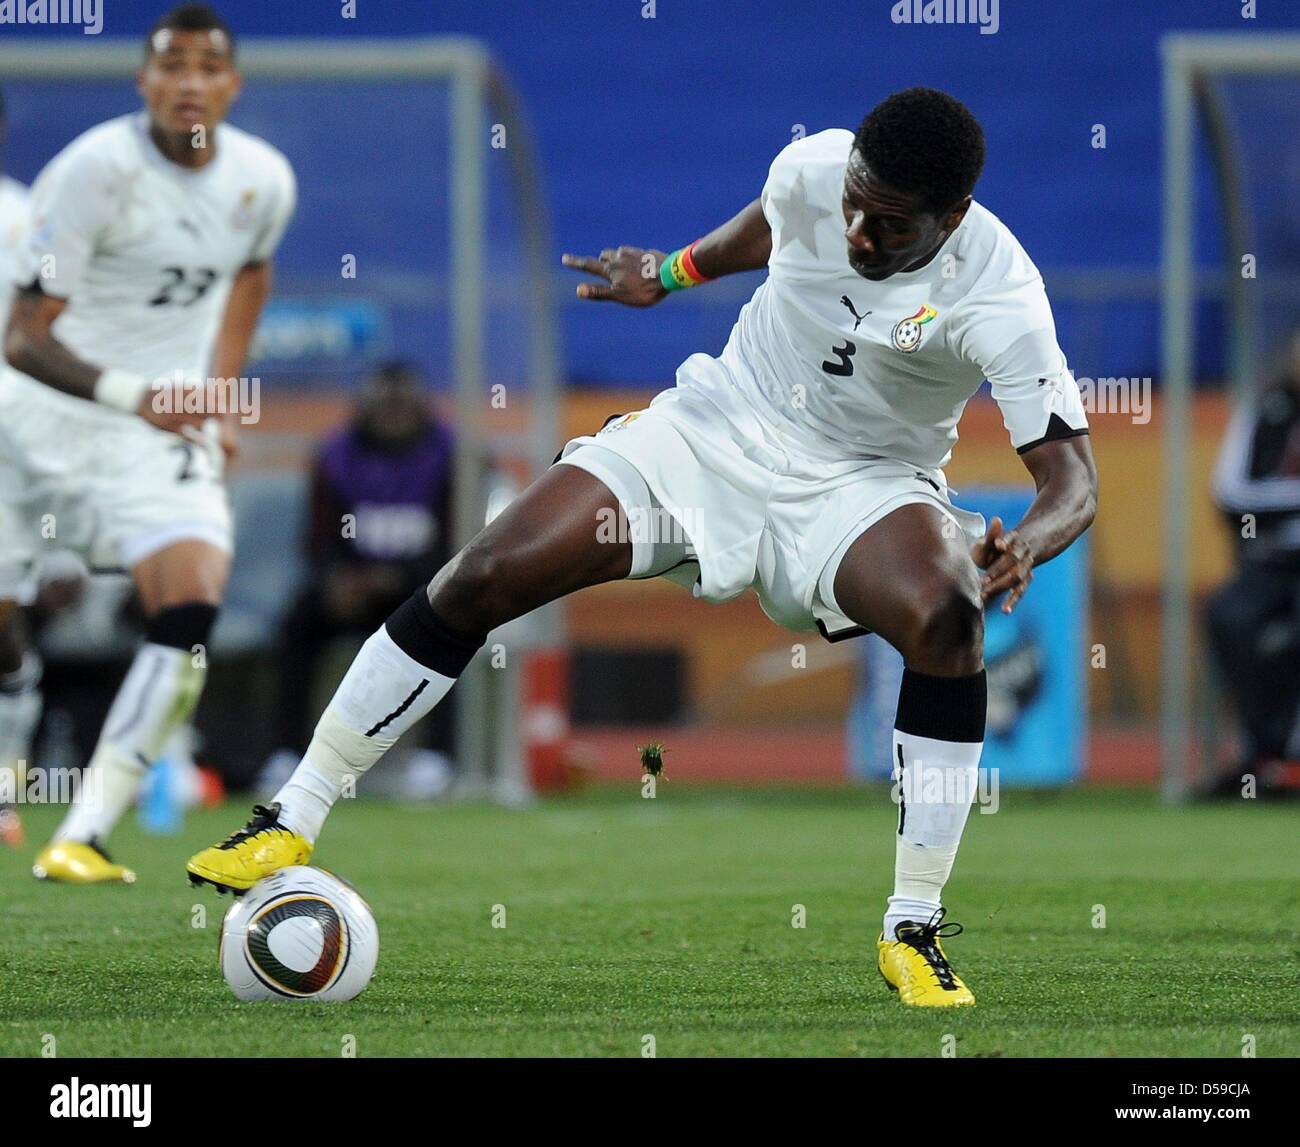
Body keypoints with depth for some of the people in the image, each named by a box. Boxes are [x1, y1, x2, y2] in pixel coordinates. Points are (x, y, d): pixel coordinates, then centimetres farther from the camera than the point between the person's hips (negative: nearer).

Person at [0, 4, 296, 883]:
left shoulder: (263, 181, -1)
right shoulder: (96, 169, -17)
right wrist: (134, 396, -31)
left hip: (160, 428, 3)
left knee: (192, 607, -20)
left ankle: (82, 839, -19)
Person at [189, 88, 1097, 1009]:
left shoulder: (998, 297, -26)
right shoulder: (813, 170, -14)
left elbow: (1073, 475, -26)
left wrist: (1024, 545, -47)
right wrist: (678, 271, 26)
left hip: (862, 485, -3)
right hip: (714, 427, 3)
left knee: (947, 616, -35)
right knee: (485, 577, -11)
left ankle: (915, 931, -21)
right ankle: (294, 818, 5)